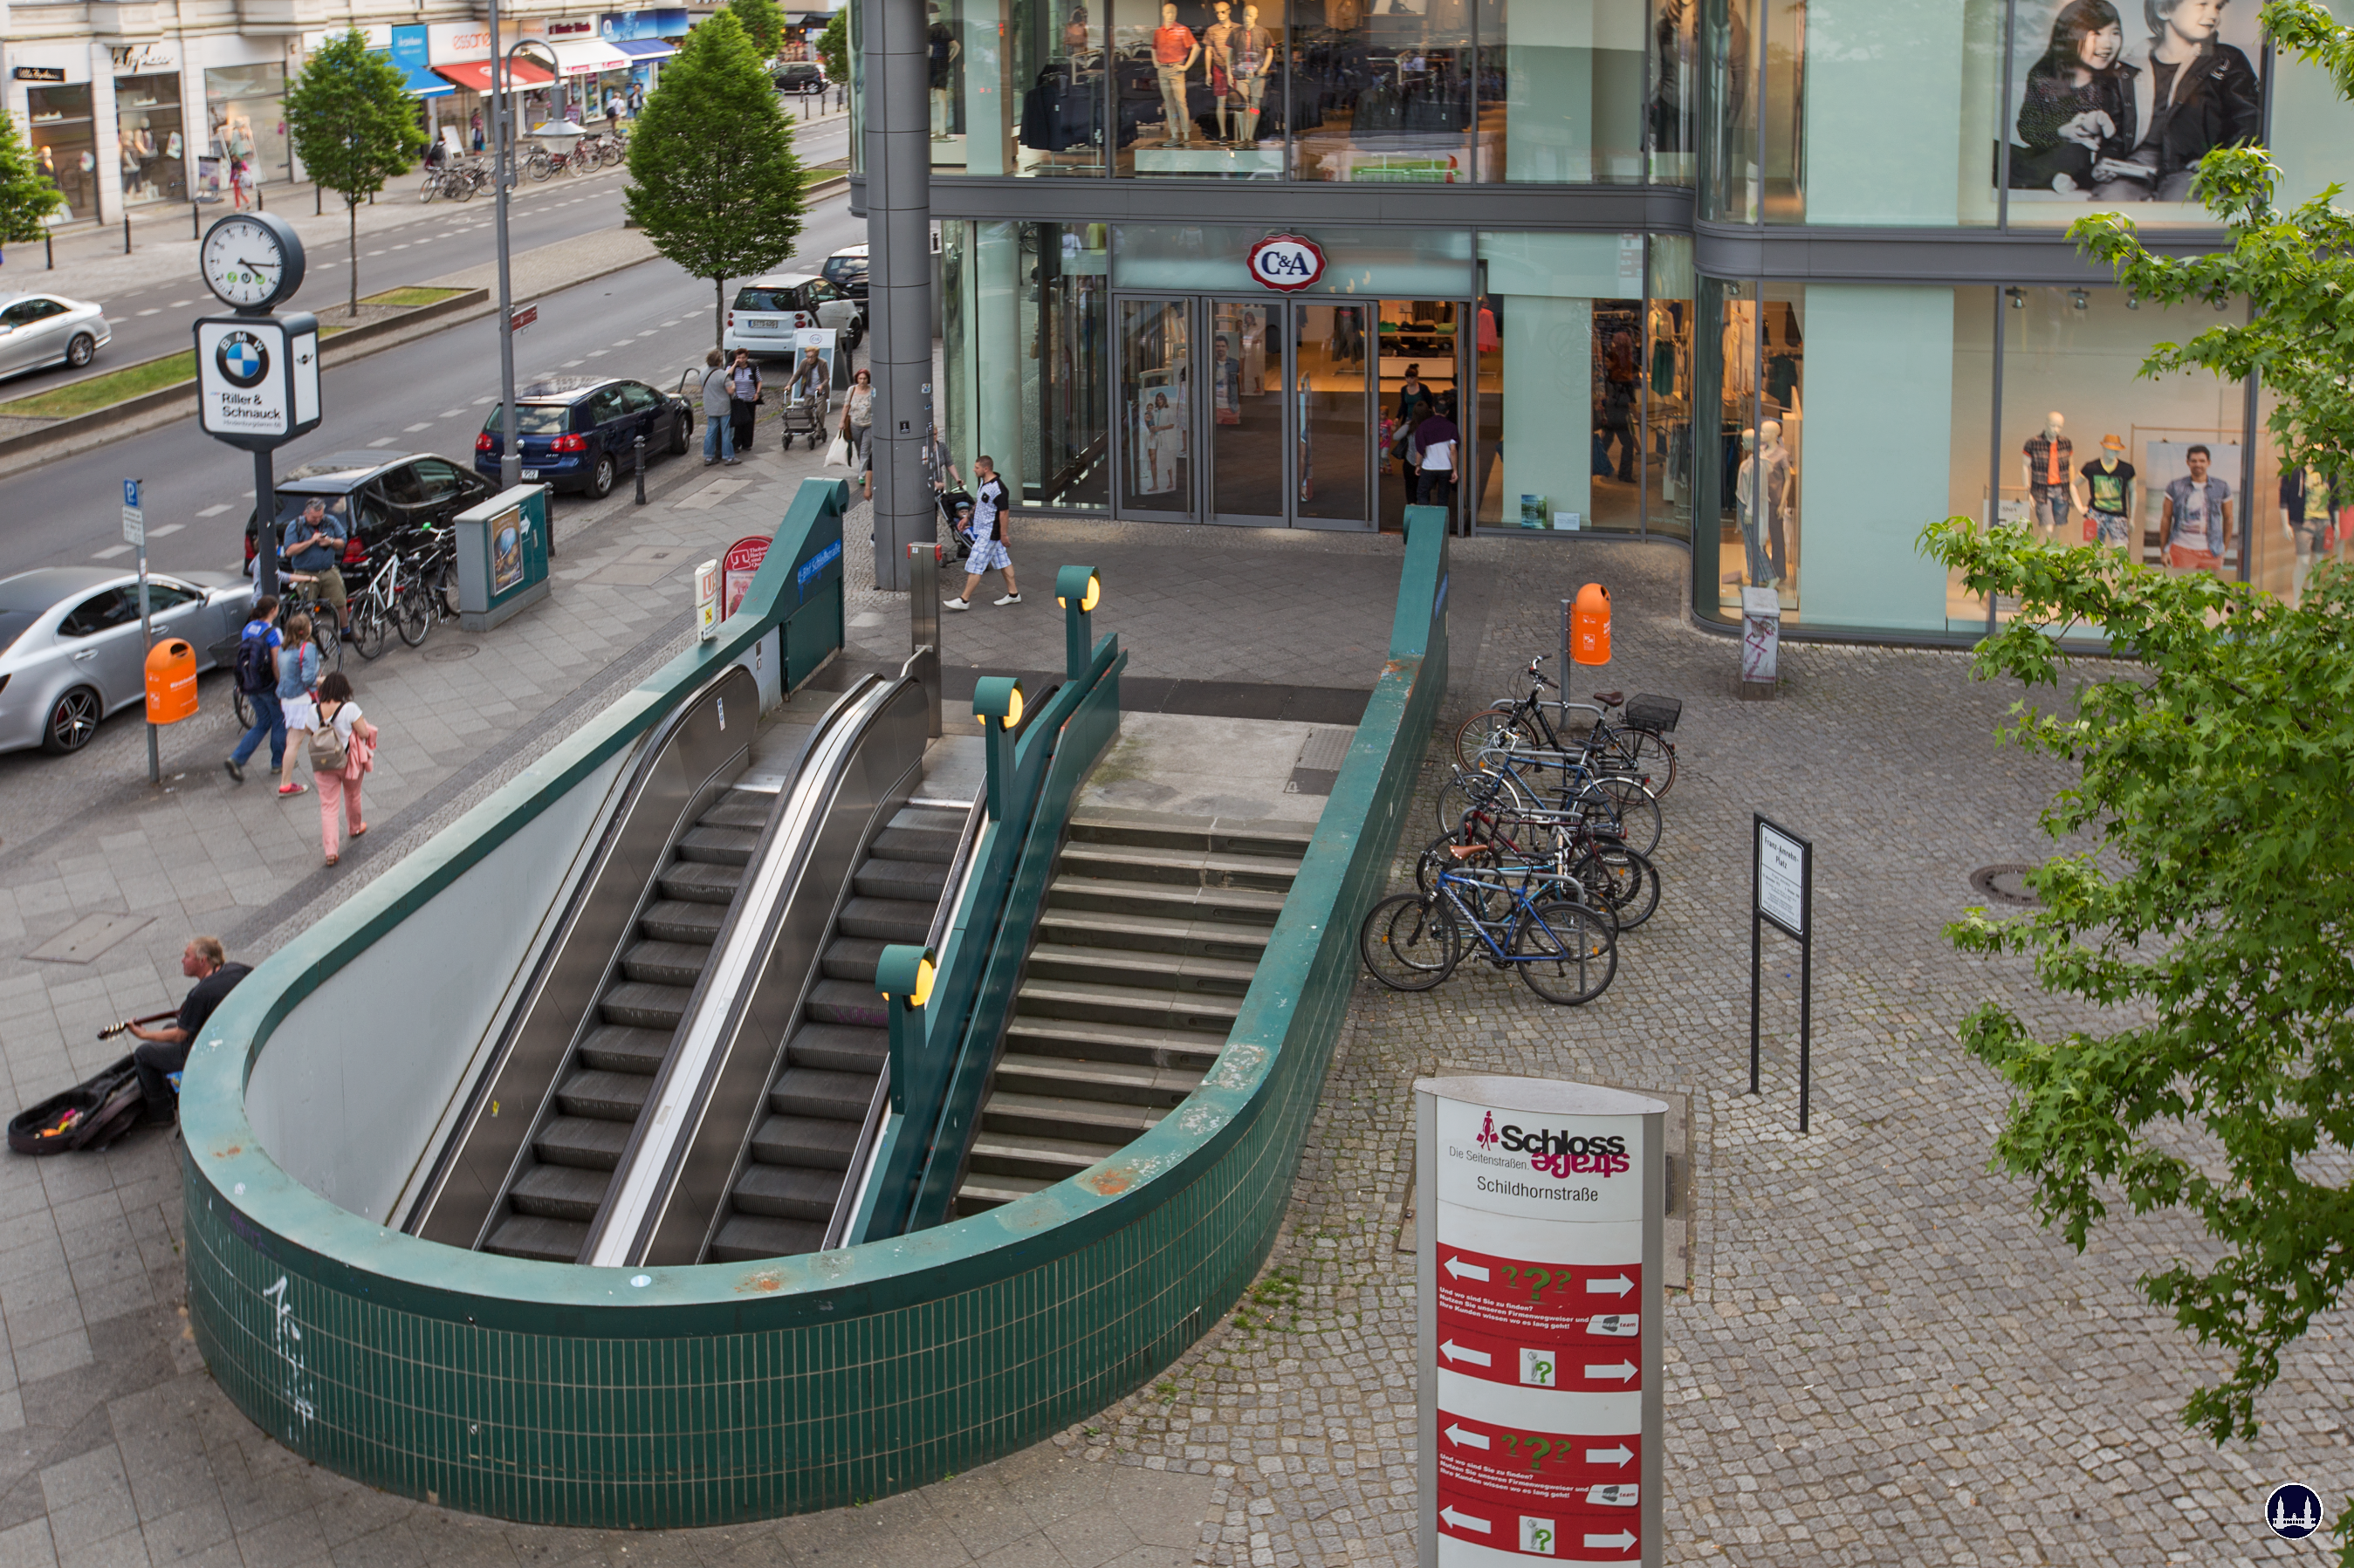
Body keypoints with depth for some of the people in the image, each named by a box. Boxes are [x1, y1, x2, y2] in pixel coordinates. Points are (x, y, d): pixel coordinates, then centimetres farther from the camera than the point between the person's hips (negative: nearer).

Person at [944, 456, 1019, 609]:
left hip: (989, 533, -10)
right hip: (982, 529, 10)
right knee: (1003, 561, 16)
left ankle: (964, 600, 0)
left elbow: (1003, 512, -22)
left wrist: (1003, 535, -18)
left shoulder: (997, 488, -25)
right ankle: (1013, 594, 24)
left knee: (975, 565, -5)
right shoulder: (982, 482, 5)